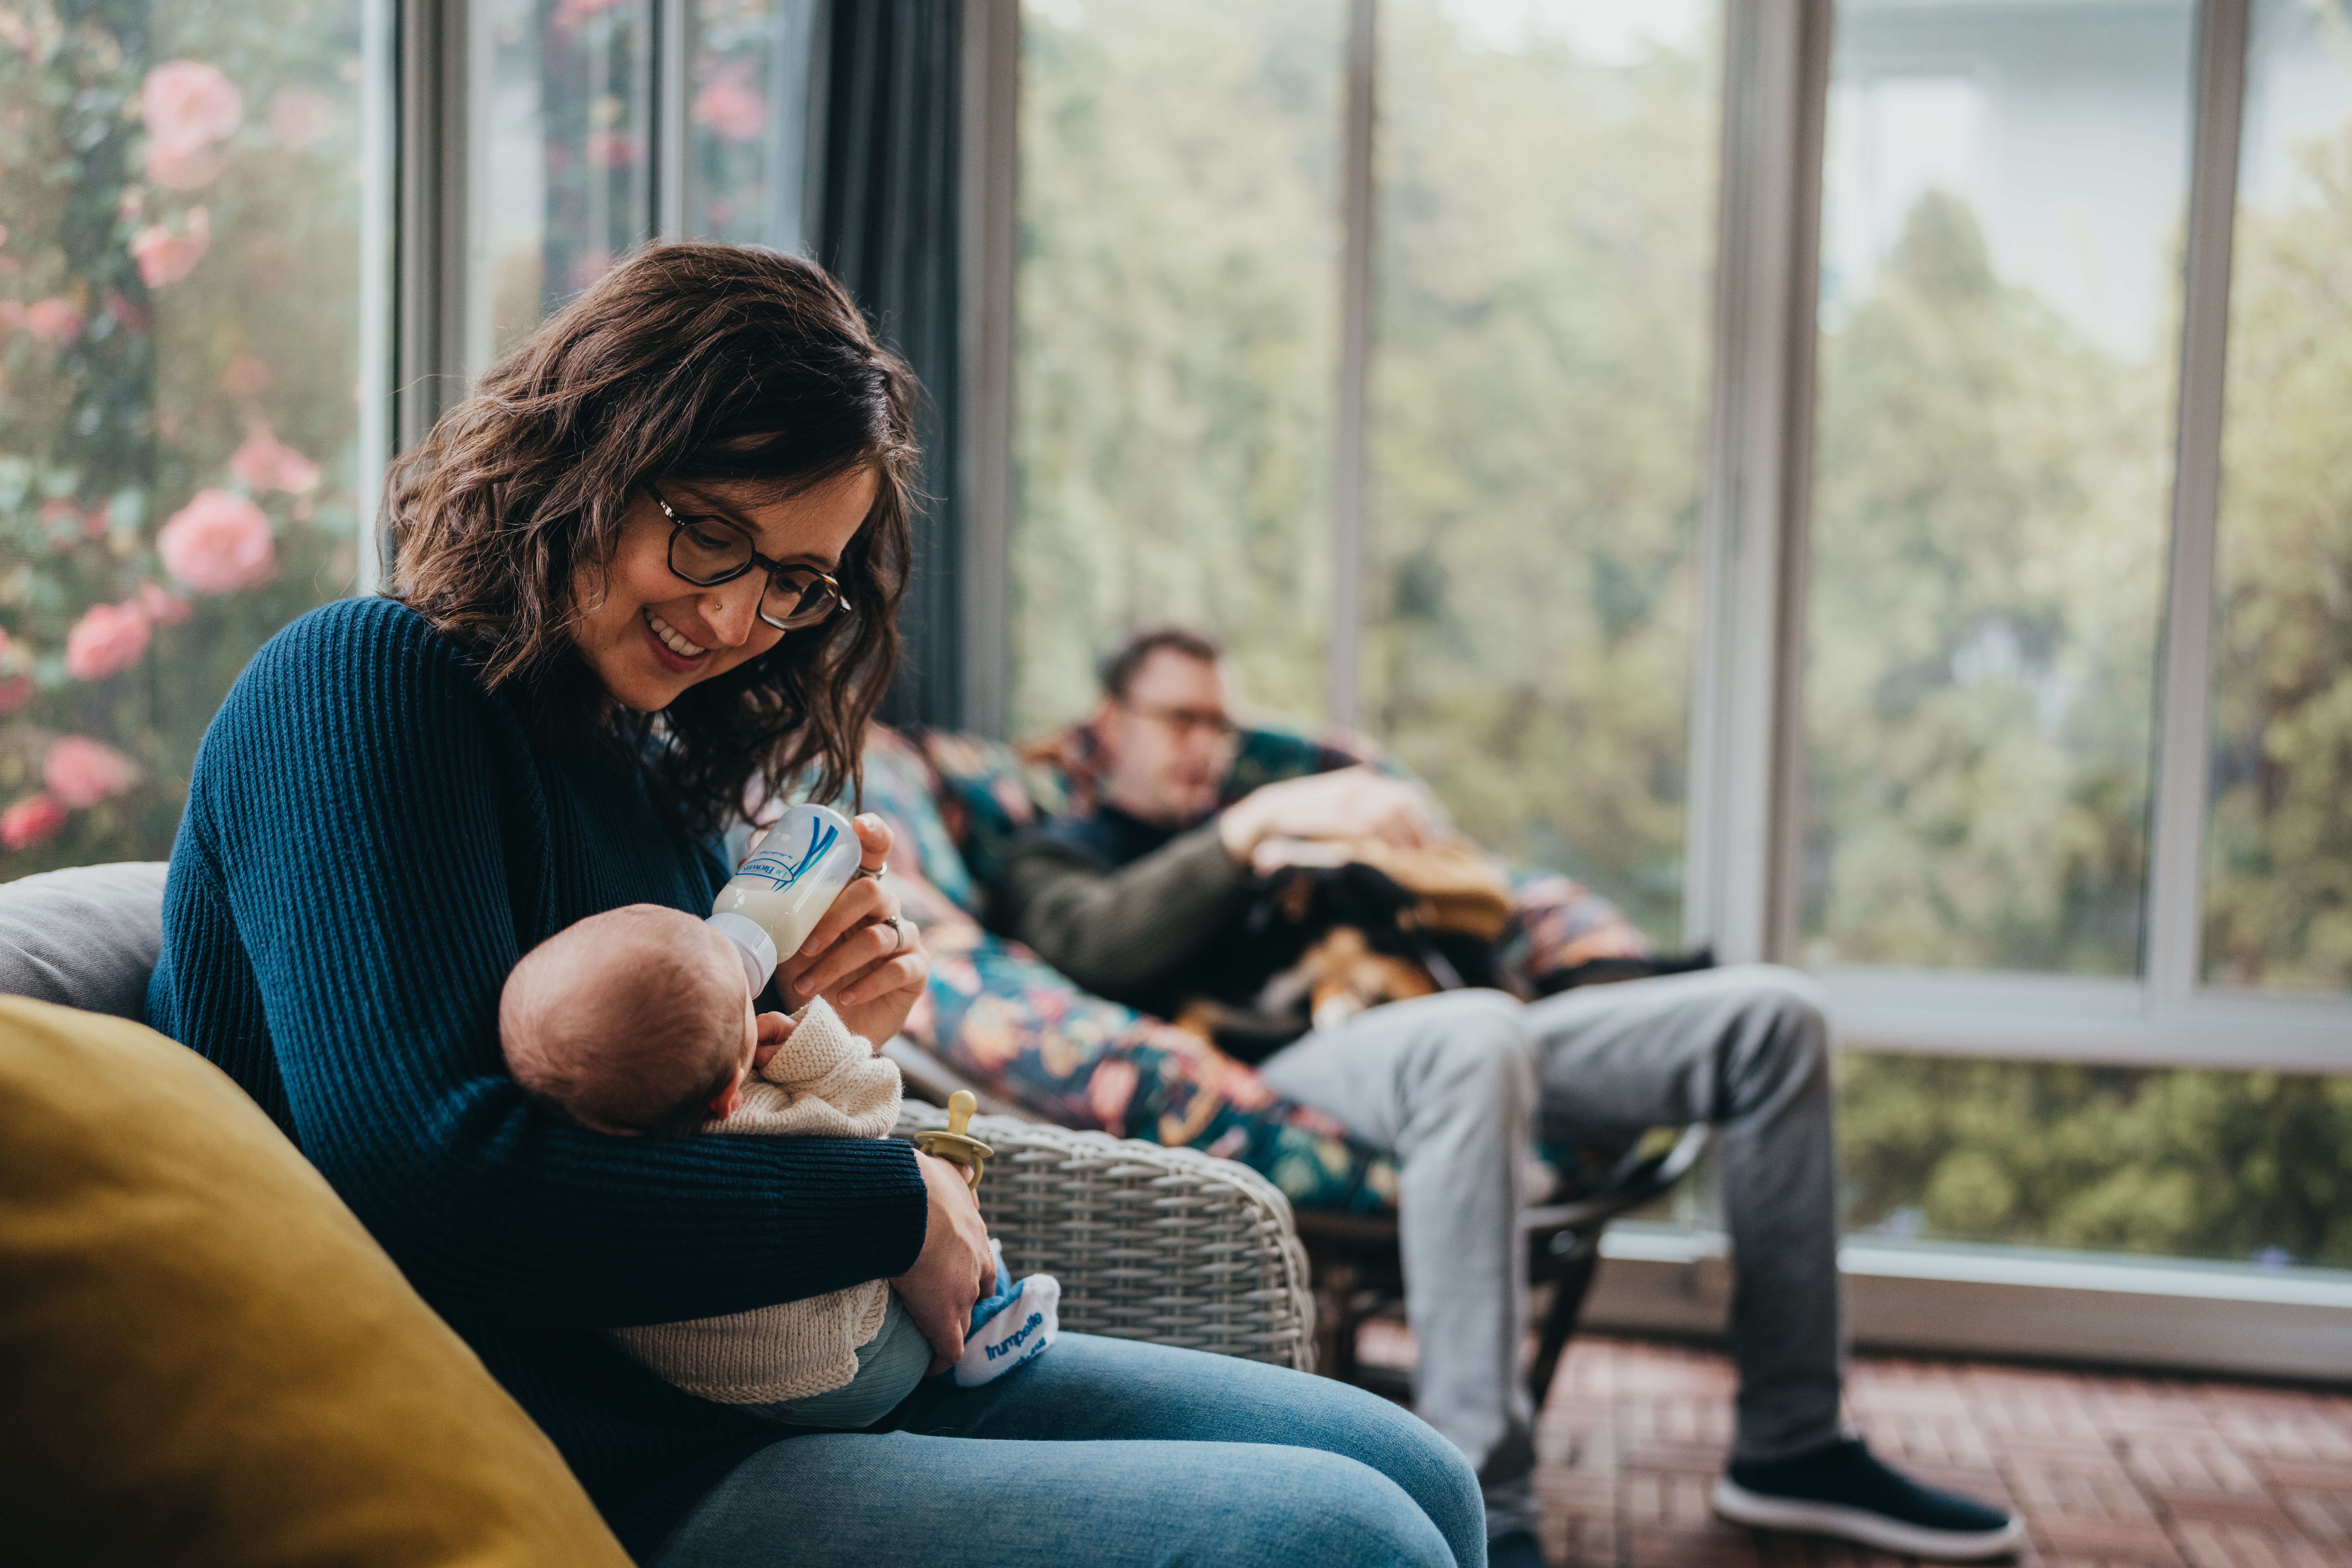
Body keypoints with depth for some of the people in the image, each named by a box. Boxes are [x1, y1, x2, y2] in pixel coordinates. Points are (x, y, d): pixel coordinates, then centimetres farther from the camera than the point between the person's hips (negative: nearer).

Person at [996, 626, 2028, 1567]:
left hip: (1464, 1041, 7)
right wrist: (1257, 824, -14)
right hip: (1280, 1070, -7)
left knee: (1770, 1012, -4)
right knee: (1477, 1037, -42)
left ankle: (1791, 1447, -2)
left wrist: (1395, 831, 10)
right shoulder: (1056, 862, 19)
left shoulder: (1274, 827, 38)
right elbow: (1099, 946, -8)